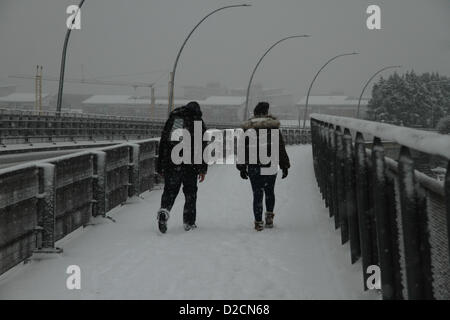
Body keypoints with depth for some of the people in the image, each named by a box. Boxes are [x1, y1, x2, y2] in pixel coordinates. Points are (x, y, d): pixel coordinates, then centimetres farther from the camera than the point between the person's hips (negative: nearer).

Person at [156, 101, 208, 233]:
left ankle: (164, 211, -21)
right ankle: (189, 222, 12)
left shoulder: (171, 119, 14)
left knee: (170, 190, 6)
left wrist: (160, 167, 17)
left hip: (170, 163, 2)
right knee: (190, 192, 10)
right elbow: (202, 148, -2)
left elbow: (162, 143, 14)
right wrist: (202, 169, 0)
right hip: (190, 164, -2)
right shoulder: (198, 123, 3)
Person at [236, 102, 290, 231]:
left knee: (257, 193, 3)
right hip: (271, 164, 0)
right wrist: (284, 165, 6)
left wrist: (242, 167, 8)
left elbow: (243, 148, 3)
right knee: (269, 191, 19)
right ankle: (269, 216, 17)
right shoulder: (273, 126, -1)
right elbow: (280, 146, 0)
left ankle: (258, 222, -1)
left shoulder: (247, 127, 2)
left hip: (253, 166, 0)